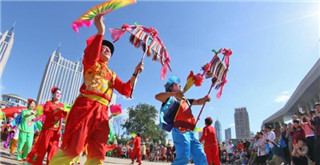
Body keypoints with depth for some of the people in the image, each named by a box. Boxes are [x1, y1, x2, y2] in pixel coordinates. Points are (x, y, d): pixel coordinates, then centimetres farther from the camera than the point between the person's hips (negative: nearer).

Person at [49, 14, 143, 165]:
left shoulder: (112, 75, 26)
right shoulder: (91, 64, 12)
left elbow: (125, 90, 17)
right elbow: (90, 55, -13)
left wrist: (135, 74, 7)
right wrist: (100, 32, -22)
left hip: (102, 112, 5)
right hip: (85, 107, -5)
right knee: (72, 148, -10)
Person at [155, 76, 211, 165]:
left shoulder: (185, 100, 28)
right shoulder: (171, 98, 4)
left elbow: (198, 102, 31)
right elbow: (157, 96, -14)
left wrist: (205, 98, 6)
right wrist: (173, 94, -30)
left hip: (190, 132, 8)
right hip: (180, 131, -8)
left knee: (201, 157, 6)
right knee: (183, 158, -17)